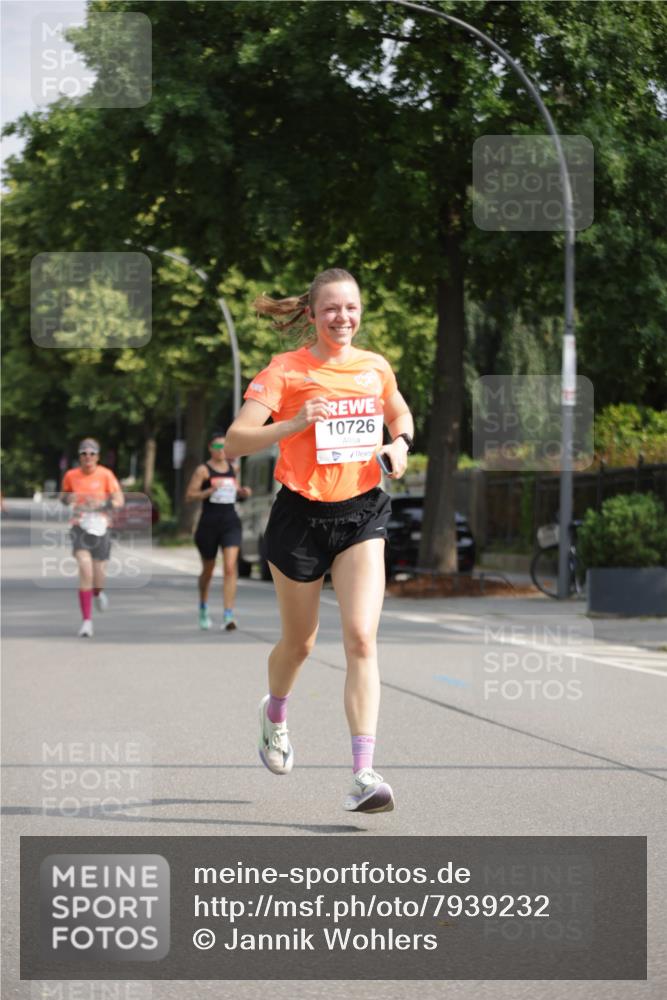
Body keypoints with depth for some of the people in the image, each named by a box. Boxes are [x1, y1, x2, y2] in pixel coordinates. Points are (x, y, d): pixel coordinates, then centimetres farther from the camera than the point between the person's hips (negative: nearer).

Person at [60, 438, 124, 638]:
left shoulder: (105, 474, -4)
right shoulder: (71, 475, 1)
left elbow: (119, 500, -7)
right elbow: (63, 495, 17)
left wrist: (102, 503, -25)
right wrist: (67, 498, -7)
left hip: (100, 527, 0)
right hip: (80, 527, 0)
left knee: (98, 573, 7)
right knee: (85, 570, -18)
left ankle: (98, 593, 48)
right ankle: (87, 621, -14)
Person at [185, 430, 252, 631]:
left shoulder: (232, 469, 11)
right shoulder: (203, 470, -4)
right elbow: (189, 495, -8)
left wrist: (243, 493, 4)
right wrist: (210, 491, -22)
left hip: (230, 523, 2)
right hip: (209, 523, -2)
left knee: (230, 568, -15)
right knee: (208, 569, 13)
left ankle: (228, 615, -19)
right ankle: (203, 607, 40)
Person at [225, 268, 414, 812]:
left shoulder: (375, 367, 4)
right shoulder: (286, 370, -8)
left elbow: (400, 415, 25)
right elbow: (235, 441, -15)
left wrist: (400, 444, 3)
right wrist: (294, 424, -29)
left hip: (362, 514, 2)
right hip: (301, 516, -2)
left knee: (362, 639, -14)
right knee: (299, 641, 14)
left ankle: (364, 774, -16)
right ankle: (275, 716, 48)